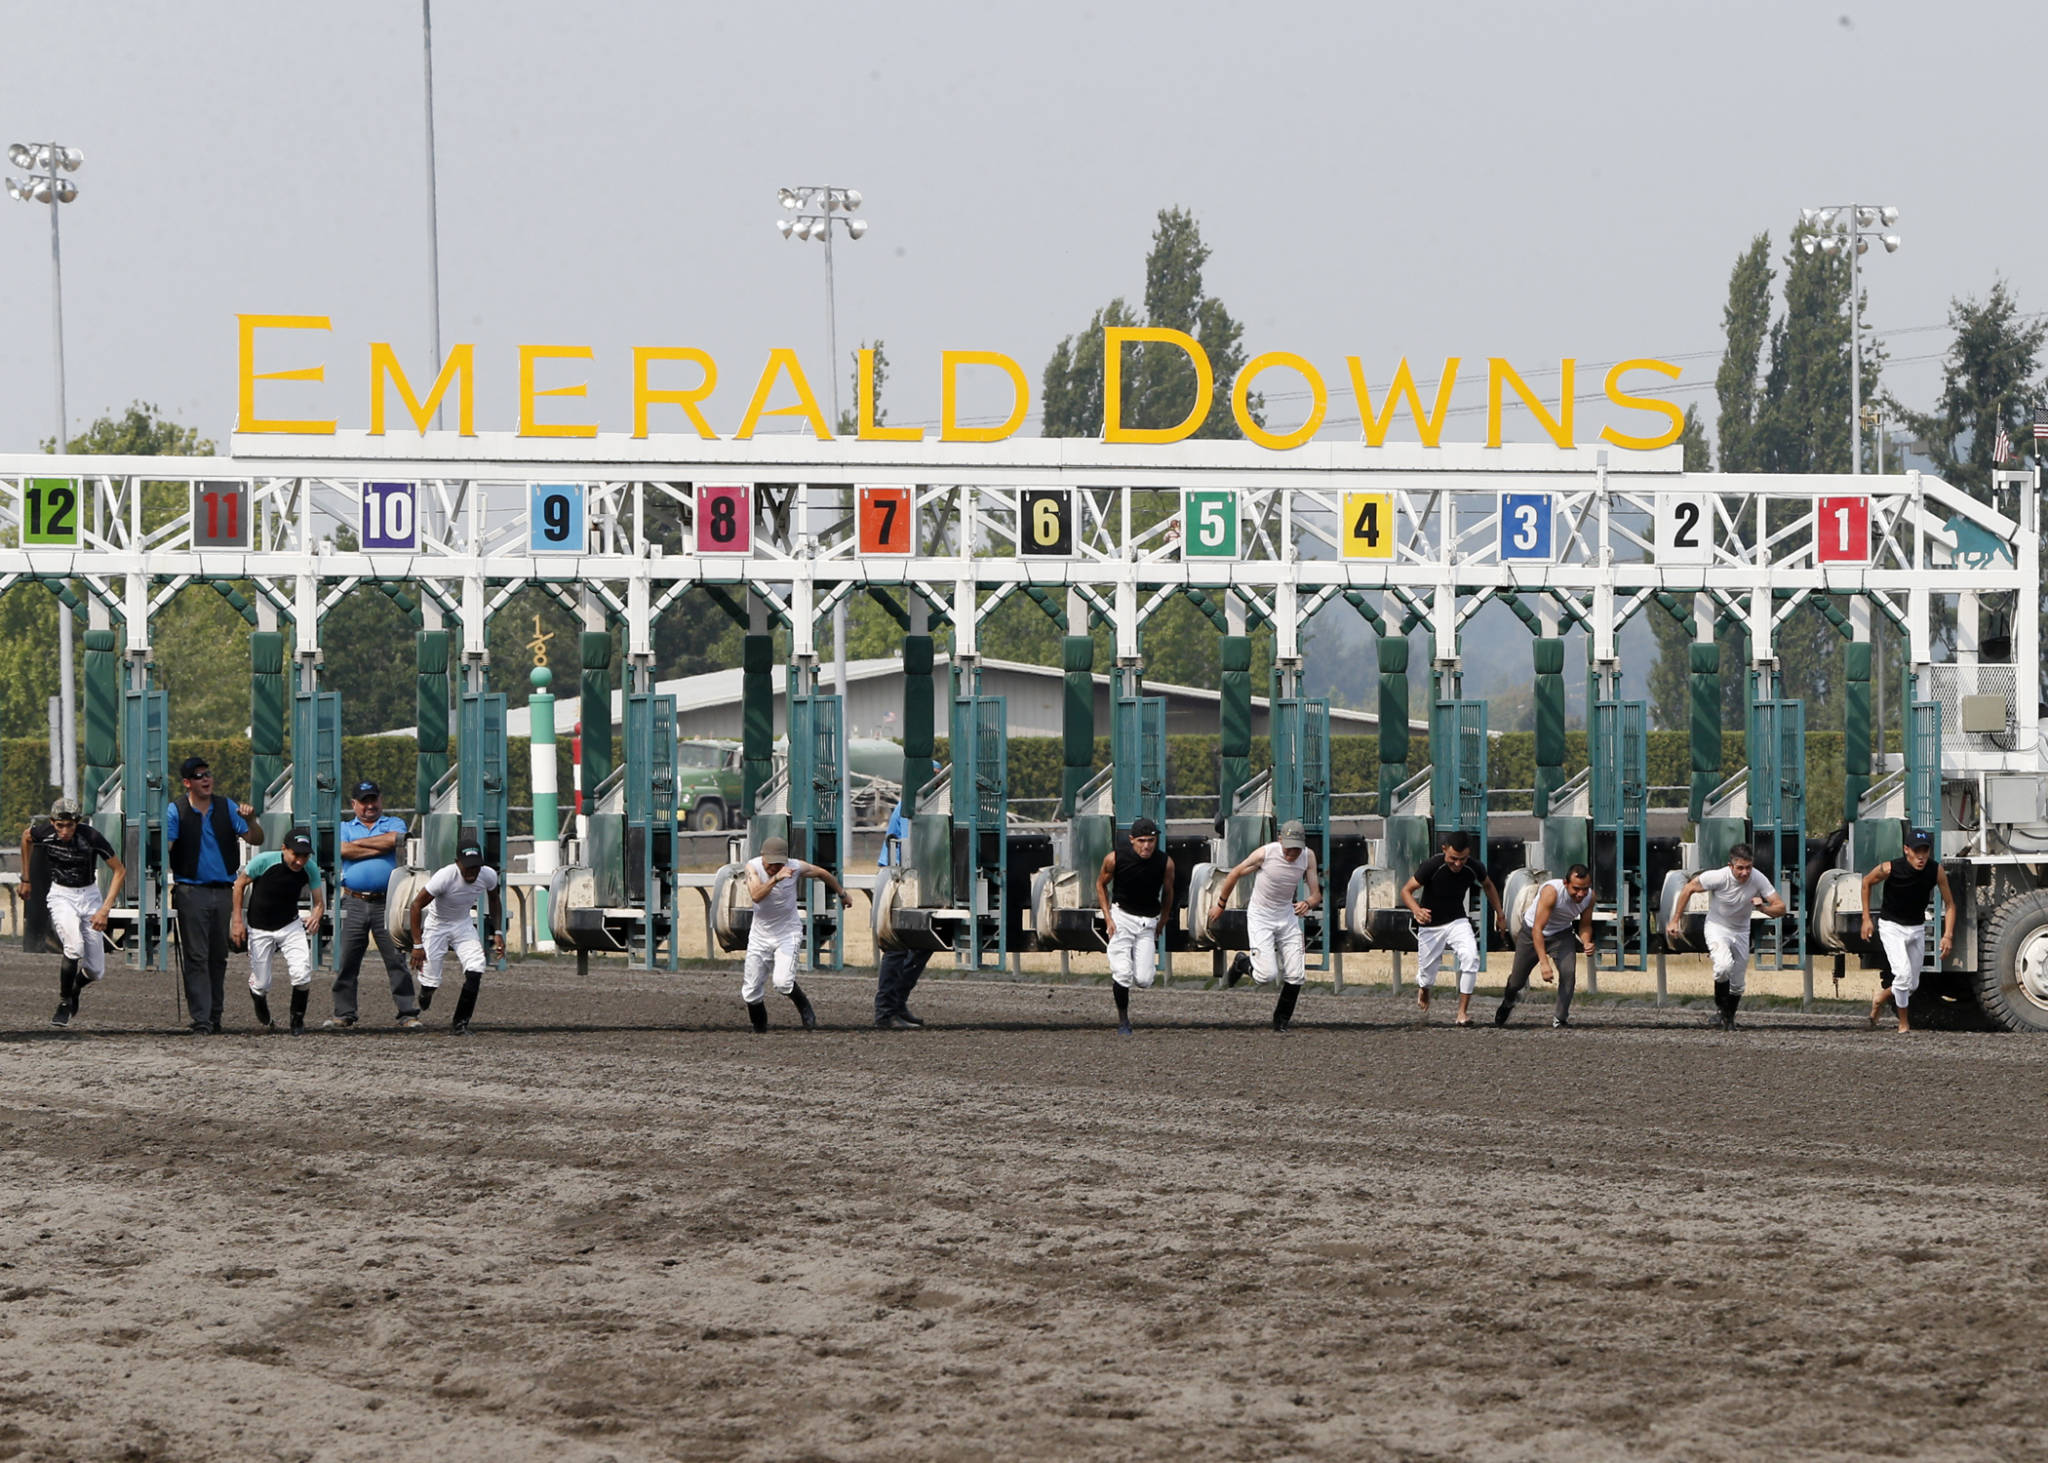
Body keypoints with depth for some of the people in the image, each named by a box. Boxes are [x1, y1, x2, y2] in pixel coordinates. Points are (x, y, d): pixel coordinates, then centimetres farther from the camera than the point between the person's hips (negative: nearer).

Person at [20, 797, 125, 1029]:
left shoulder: (91, 837, -22)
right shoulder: (45, 834, -16)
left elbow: (120, 871, -13)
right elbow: (26, 836, 10)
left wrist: (104, 910, -20)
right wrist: (26, 879, 16)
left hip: (89, 895, 0)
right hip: (60, 895, 0)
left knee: (95, 971, 0)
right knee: (74, 948, -28)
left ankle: (76, 988, 35)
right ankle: (64, 1002, -8)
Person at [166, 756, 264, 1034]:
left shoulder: (226, 807, 10)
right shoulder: (177, 811, 0)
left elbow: (255, 839, 8)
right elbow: (164, 847, -10)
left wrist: (250, 820, -13)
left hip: (223, 891, 4)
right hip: (191, 891, -4)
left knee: (219, 957, 9)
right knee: (196, 958, -7)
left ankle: (215, 1017, 17)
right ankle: (200, 1020, -8)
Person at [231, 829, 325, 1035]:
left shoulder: (310, 869, -14)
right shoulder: (264, 861, -23)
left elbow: (319, 902, -5)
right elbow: (240, 883, -8)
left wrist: (316, 916, -30)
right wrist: (237, 920, -10)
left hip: (291, 926, 2)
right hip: (259, 930, -2)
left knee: (302, 974, -18)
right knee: (260, 984, 2)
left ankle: (297, 1020, 5)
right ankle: (263, 1016, 36)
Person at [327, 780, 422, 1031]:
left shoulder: (393, 824, 15)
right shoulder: (345, 828, 16)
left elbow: (394, 840, -8)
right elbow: (343, 850, -6)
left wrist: (359, 843, -1)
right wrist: (379, 849, -4)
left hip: (386, 903, -1)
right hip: (354, 903, 1)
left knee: (397, 960, -4)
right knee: (346, 962, 0)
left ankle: (408, 1014, -3)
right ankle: (343, 1014, 6)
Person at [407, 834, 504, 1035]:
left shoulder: (488, 876, -18)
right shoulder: (445, 877, -33)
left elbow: (494, 901, 6)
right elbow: (416, 905, -25)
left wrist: (498, 933, -1)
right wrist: (417, 945, -27)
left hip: (464, 924, 3)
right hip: (437, 926, -3)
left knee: (475, 970, -18)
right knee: (431, 980, -3)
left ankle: (460, 1024, -5)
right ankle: (425, 989, 38)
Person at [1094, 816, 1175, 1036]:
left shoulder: (1165, 863, -11)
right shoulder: (1115, 858, -14)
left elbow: (1167, 892, 6)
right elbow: (1101, 884, 4)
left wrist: (1161, 923, 13)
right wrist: (1108, 918, -3)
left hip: (1148, 923, 1)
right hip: (1121, 917, -1)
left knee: (1144, 981, -7)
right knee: (1123, 974, -14)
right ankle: (1122, 1020, 8)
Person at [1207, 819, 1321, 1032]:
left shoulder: (1308, 857, -11)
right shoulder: (1265, 853, -22)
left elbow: (1316, 895, -7)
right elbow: (1234, 875, -6)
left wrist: (1307, 903, -32)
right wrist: (1220, 906, 5)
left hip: (1287, 917, 4)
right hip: (1260, 917, -4)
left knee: (1295, 976, -2)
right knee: (1266, 976, -17)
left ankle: (1282, 1020, 20)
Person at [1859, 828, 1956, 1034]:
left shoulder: (1936, 871, -17)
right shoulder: (1890, 868, -23)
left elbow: (1949, 904, -6)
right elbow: (1867, 882, -3)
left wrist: (1948, 935, -18)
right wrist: (1866, 919, -3)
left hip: (1917, 929, 4)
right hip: (1891, 926, -4)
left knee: (1912, 985, 10)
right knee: (1903, 974, -21)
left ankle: (1880, 998, 40)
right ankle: (1903, 1023, -1)